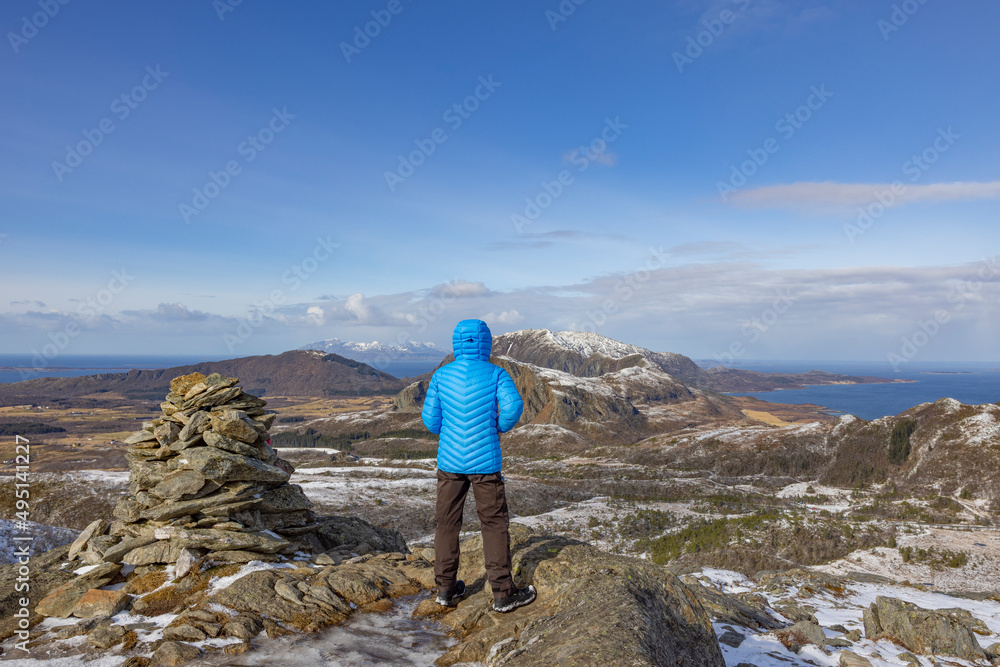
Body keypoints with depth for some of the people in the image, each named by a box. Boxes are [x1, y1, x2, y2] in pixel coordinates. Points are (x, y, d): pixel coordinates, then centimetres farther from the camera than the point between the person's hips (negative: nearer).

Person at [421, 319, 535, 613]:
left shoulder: (441, 375, 2)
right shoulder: (495, 374, -4)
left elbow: (430, 418, 1)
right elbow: (513, 405, -19)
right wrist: (501, 426, 1)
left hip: (449, 460, 3)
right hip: (485, 463, -3)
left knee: (447, 522, 14)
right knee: (495, 524, 7)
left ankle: (446, 588, 23)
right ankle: (503, 593, 12)